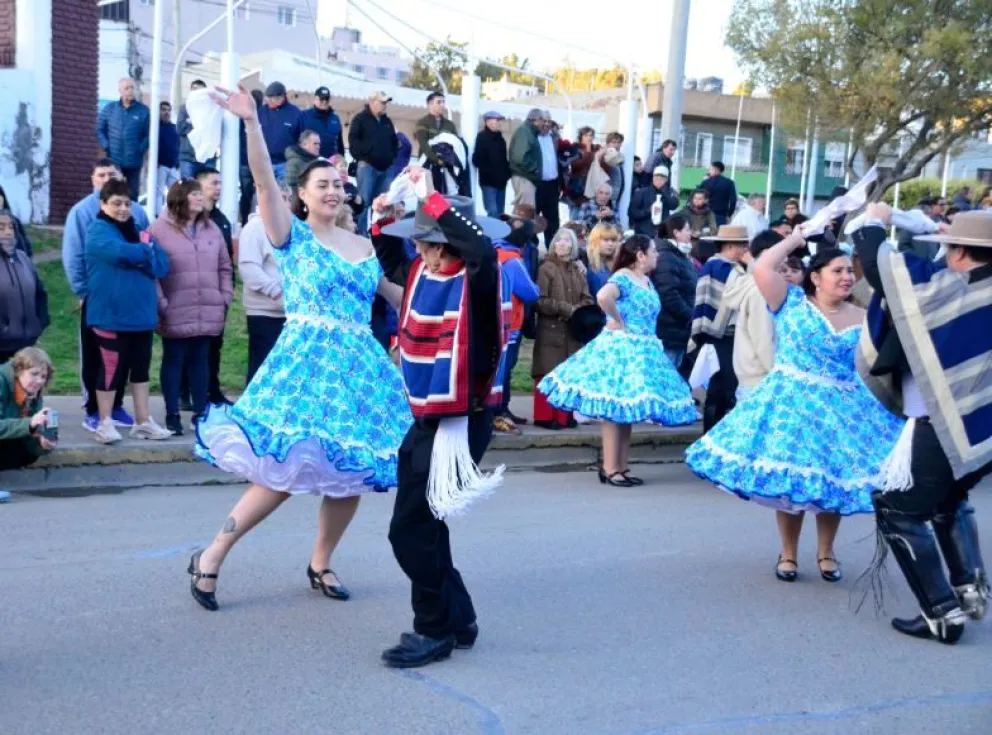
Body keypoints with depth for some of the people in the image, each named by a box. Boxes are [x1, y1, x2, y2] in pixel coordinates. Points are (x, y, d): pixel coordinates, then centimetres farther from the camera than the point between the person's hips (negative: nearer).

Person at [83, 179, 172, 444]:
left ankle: (143, 422, 19)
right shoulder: (98, 230, -4)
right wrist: (145, 251, -6)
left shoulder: (136, 230, 14)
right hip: (111, 314, -6)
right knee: (111, 369, 0)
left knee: (141, 368, 11)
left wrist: (135, 255, -13)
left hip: (141, 312, 6)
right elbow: (120, 252, -25)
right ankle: (105, 423, 11)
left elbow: (162, 266, 4)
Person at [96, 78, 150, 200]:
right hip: (113, 161, 1)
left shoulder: (143, 110, -1)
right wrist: (106, 146, -1)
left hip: (134, 162, -1)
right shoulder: (109, 108, 5)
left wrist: (140, 150, -10)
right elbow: (100, 129, 10)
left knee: (132, 194, 5)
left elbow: (149, 134, -1)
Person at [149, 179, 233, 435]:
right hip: (175, 315, -4)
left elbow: (225, 267, 16)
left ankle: (201, 412, 20)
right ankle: (172, 415, 12)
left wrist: (225, 298, 6)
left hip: (208, 313, 5)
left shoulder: (212, 229, 12)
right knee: (173, 362, 5)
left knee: (201, 362, 12)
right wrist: (161, 304, -13)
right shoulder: (160, 229, -4)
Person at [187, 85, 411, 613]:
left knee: (352, 469, 5)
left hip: (359, 365, 6)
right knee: (286, 469, -13)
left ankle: (321, 564, 22)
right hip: (305, 359, -6)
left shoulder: (364, 245, 16)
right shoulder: (291, 234, 2)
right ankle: (211, 556, 1)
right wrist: (251, 123, -23)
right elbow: (264, 182, -13)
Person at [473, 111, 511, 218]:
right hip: (489, 181, -7)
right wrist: (488, 172, -17)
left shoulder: (500, 138, 15)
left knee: (500, 213, 10)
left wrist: (507, 173, 7)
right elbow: (477, 159, -13)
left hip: (501, 181, 7)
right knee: (493, 212, -14)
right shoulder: (482, 137, -6)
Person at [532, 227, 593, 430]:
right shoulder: (546, 269, -3)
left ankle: (564, 414, 12)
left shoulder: (578, 271, 12)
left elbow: (587, 300, 10)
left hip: (573, 330, 5)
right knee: (548, 374, -5)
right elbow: (540, 301, -11)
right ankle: (545, 416, 0)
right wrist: (566, 309, -14)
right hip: (550, 330, -5)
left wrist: (577, 311, -11)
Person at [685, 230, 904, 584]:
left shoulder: (862, 319, 5)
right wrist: (795, 239, -3)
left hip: (841, 409, 2)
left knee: (832, 479, 7)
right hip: (791, 403, -2)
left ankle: (825, 552, 27)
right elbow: (762, 267, -15)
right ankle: (788, 554, 20)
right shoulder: (792, 301, -2)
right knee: (787, 481, 2)